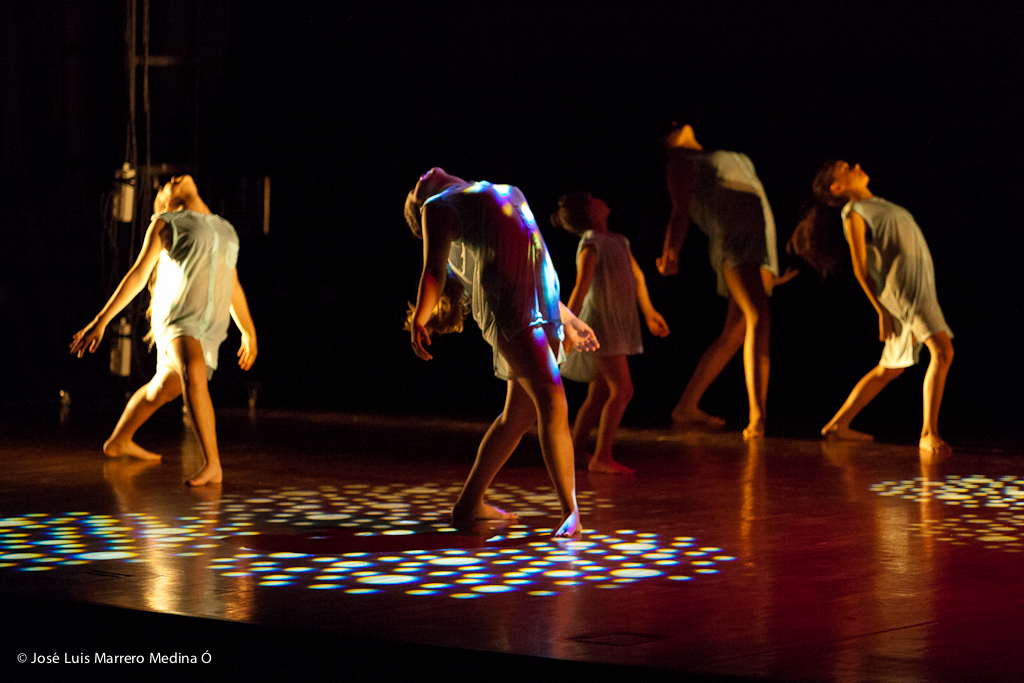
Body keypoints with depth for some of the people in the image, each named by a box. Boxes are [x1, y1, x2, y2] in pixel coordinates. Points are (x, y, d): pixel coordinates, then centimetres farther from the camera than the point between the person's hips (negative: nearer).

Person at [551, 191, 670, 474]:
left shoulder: (618, 241, 13)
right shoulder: (591, 243, -13)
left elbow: (637, 277, 28)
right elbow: (581, 287, -22)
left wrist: (649, 313, 35)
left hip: (618, 326, 8)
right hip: (600, 324, -8)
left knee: (598, 397, 10)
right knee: (622, 390, -14)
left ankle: (574, 450, 17)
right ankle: (602, 457, -13)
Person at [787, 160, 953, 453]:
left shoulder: (877, 204, 22)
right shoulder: (853, 214, -4)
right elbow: (860, 268, -6)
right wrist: (881, 312, -9)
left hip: (920, 284, 9)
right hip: (902, 288, -9)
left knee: (889, 369, 16)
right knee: (943, 352, -21)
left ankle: (838, 425, 23)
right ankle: (929, 434, -24)